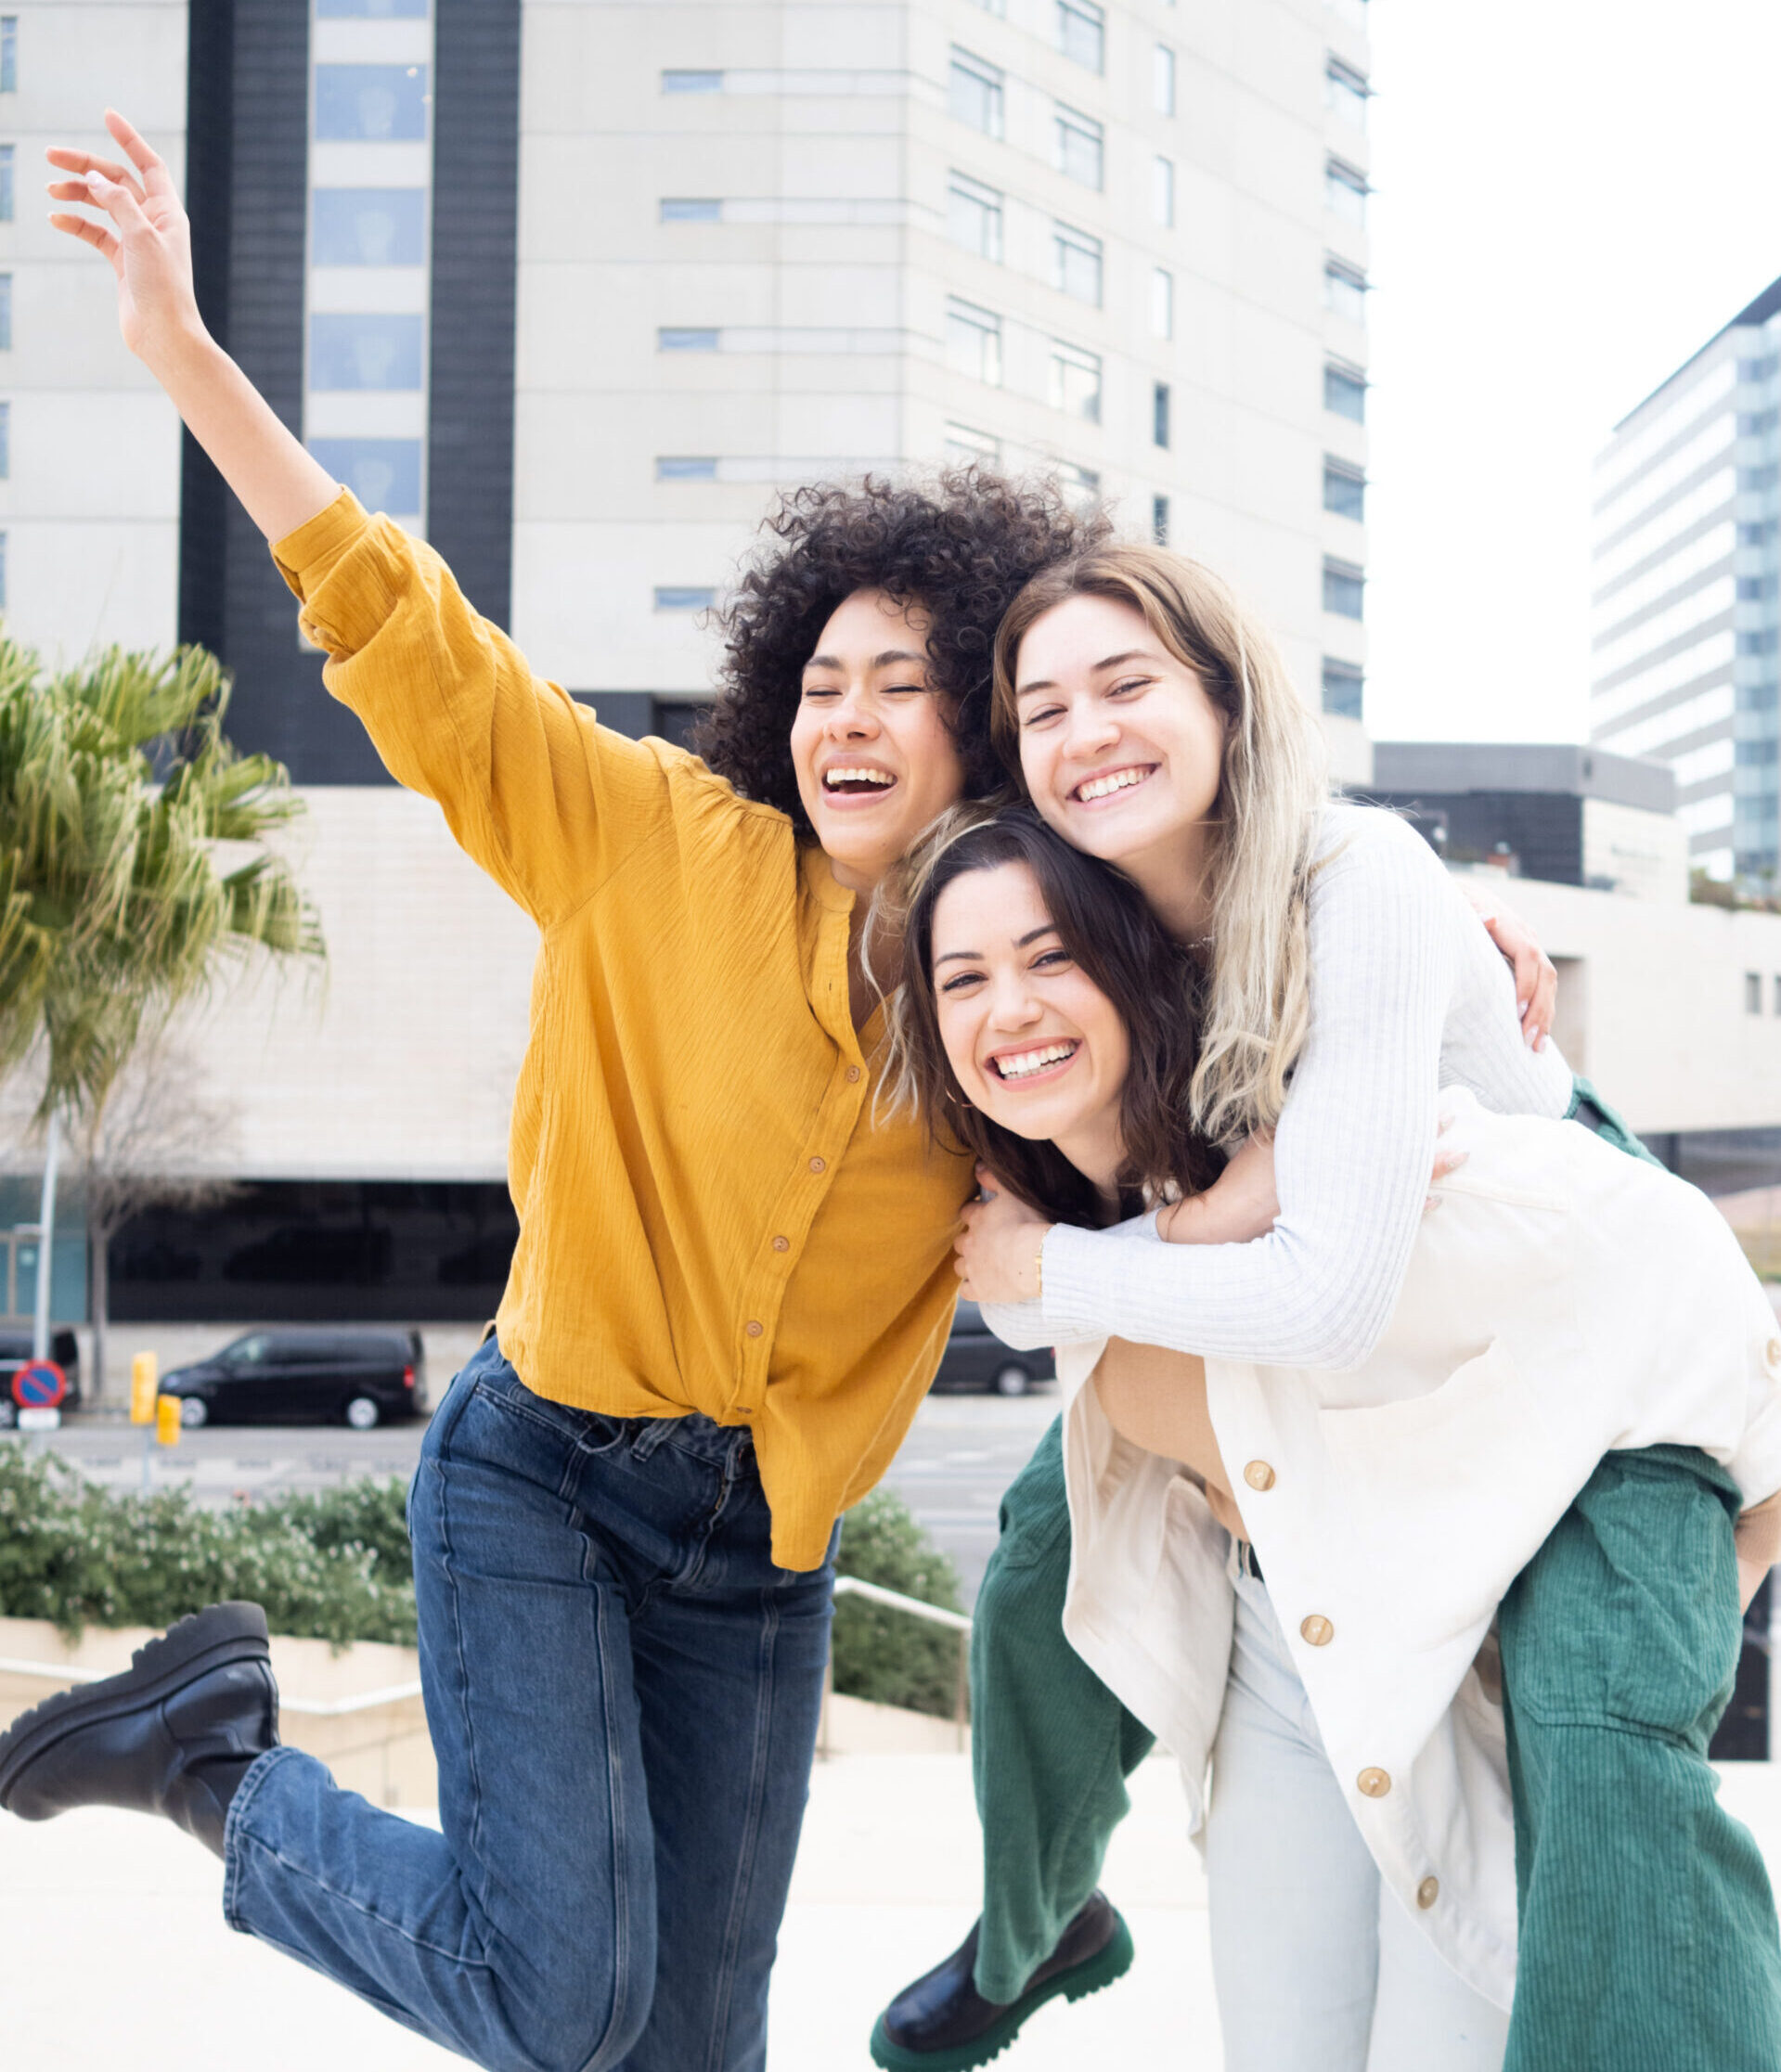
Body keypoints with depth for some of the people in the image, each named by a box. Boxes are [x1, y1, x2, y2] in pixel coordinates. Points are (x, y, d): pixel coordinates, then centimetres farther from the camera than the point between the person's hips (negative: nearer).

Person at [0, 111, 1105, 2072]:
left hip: (759, 1549, 4)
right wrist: (183, 349, -16)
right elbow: (412, 640, -10)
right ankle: (210, 1741, 10)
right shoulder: (665, 850, -8)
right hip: (541, 1473, -4)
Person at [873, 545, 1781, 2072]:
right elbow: (1023, 1292, -11)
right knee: (1053, 1548, 7)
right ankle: (1032, 1929, 35)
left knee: (1590, 1716, -27)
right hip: (1298, 1339, 6)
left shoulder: (1361, 883, -33)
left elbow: (1335, 1300, -38)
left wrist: (1053, 1270, -27)